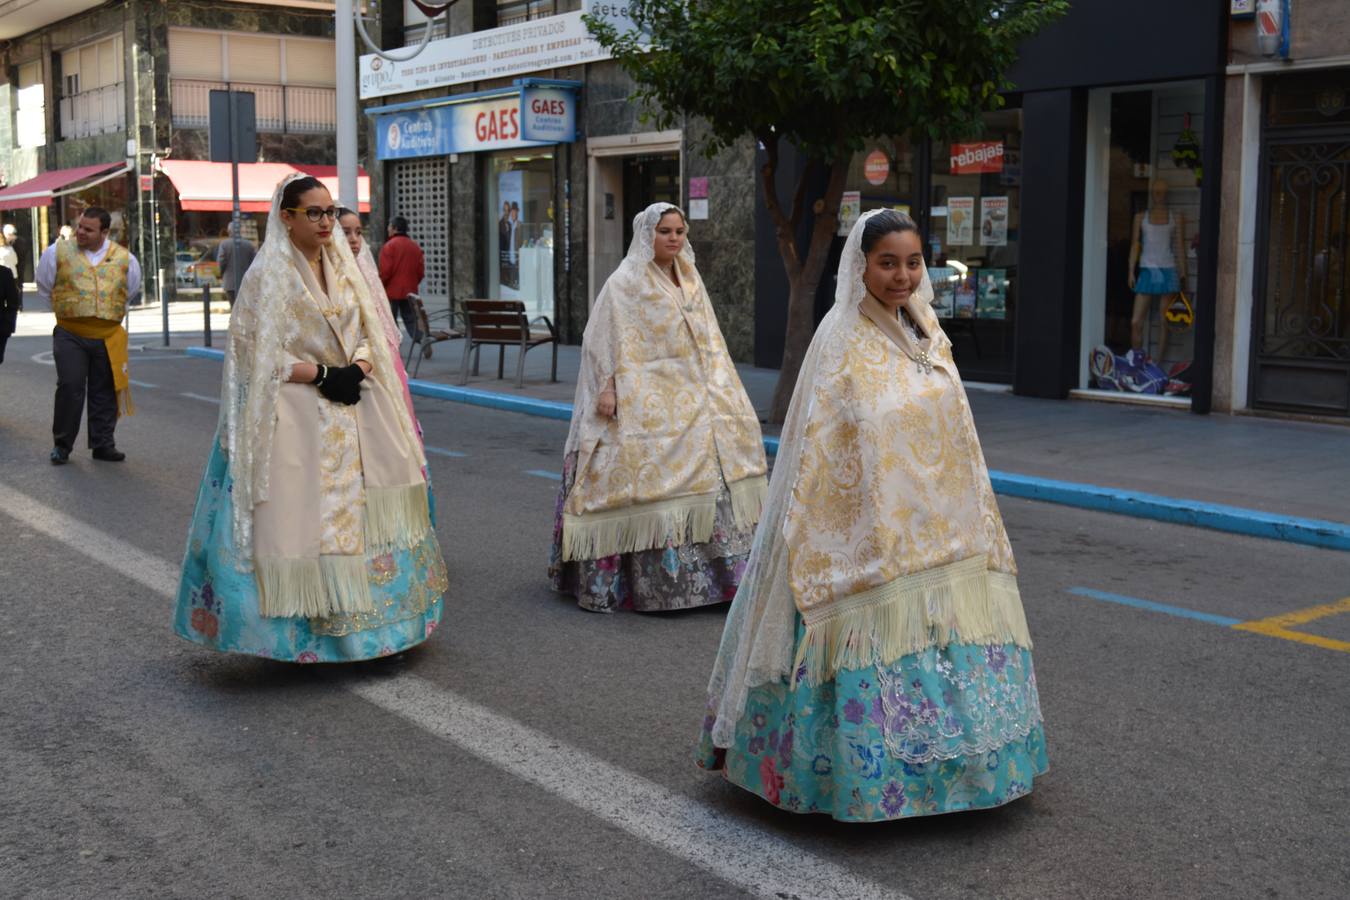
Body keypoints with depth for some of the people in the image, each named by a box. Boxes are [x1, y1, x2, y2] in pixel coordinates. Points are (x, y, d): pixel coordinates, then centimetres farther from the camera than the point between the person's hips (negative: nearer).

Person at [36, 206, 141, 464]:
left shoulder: (124, 259, 4)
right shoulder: (58, 252, 0)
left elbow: (131, 291, 22)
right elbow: (44, 288, 14)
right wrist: (64, 307, 15)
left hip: (108, 336, 2)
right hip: (70, 336, -2)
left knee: (105, 392, 8)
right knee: (70, 388, -8)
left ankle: (103, 444, 19)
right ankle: (61, 445, 4)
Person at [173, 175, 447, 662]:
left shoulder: (342, 265, 11)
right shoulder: (269, 274, -7)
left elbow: (366, 331, 13)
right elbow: (258, 354, -10)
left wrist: (356, 371, -7)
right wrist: (322, 374, -16)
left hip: (352, 412, 6)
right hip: (297, 417, -6)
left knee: (358, 513, 7)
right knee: (301, 515, -5)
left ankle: (358, 619, 17)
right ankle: (305, 629, 4)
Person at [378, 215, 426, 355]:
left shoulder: (389, 246, -11)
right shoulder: (415, 246, 7)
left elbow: (385, 271, -15)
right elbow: (421, 271, 8)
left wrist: (379, 286, -2)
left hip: (392, 291, -5)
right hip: (410, 291, 5)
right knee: (411, 319, 9)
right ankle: (424, 341, -10)